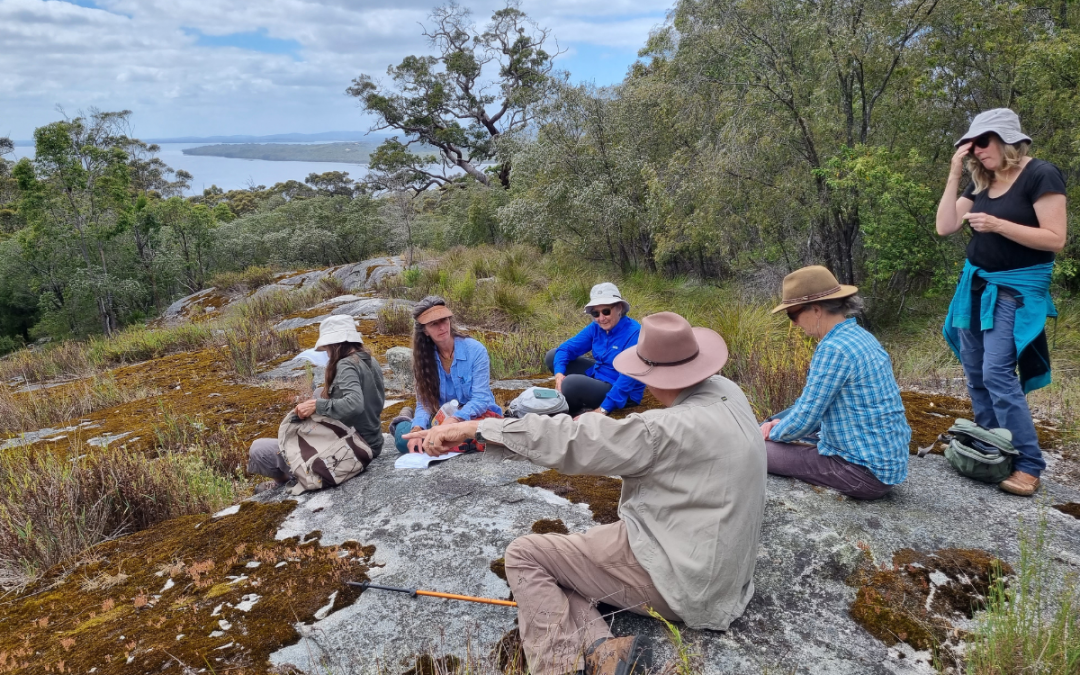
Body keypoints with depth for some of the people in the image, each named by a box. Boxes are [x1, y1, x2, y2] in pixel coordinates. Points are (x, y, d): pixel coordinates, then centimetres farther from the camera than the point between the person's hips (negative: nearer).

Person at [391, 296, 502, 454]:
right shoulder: (424, 357, -2)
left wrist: (452, 421, -35)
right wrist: (417, 430, -27)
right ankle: (407, 423, 13)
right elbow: (424, 404, -6)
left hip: (477, 416, -2)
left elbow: (480, 399, -18)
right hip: (443, 419, 2)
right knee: (404, 438, -26)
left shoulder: (475, 350, -13)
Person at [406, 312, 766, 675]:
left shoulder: (668, 428, -25)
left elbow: (569, 440, -27)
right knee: (551, 565, 13)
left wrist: (473, 428, -23)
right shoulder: (729, 393, -2)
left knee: (524, 556, 0)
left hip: (672, 580, -9)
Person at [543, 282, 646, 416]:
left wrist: (603, 409, -29)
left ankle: (577, 410, 1)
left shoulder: (634, 333, -25)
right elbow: (568, 347, -1)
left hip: (621, 394, -8)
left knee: (571, 382, -32)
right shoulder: (596, 327, -4)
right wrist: (559, 373, -21)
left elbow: (629, 377, -28)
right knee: (552, 356, 5)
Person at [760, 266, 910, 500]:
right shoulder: (859, 336, 8)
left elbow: (805, 418, -19)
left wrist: (773, 433, 1)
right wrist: (780, 424, 8)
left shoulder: (834, 348, -22)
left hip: (866, 471, -10)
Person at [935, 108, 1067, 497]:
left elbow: (1055, 239, -16)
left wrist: (998, 225, -24)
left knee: (997, 373, -16)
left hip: (1017, 289, -7)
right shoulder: (980, 185, 8)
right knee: (975, 373, 9)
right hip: (976, 285, 7)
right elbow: (944, 227, -2)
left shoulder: (1040, 176, -11)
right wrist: (954, 174, -4)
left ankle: (1029, 465, -6)